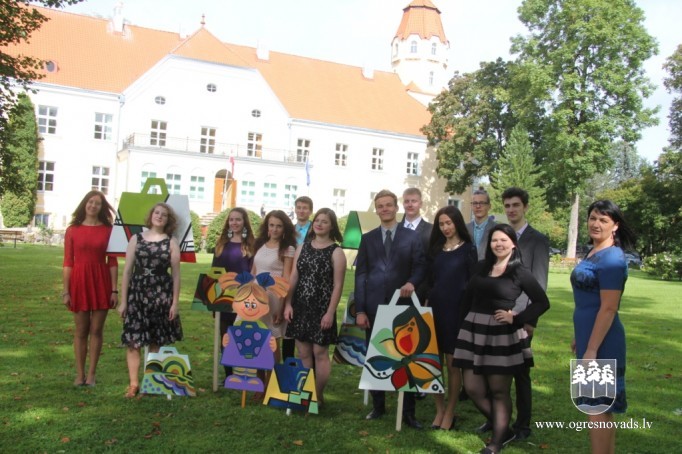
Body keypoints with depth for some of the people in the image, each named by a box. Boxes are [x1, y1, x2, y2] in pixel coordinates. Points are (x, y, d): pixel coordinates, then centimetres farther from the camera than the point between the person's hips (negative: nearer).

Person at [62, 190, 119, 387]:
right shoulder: (73, 230, 1)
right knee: (81, 330, 8)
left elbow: (113, 262, 0)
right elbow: (68, 262, 1)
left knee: (96, 330, 5)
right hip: (79, 281, 0)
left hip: (101, 282, 0)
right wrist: (65, 291, -3)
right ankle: (80, 374, 18)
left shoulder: (108, 230, -1)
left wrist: (114, 290, -3)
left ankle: (92, 373, 16)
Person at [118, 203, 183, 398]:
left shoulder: (171, 242, 4)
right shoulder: (136, 239, 6)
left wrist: (175, 302, -3)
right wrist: (123, 300, 1)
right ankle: (134, 383, 5)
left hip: (161, 295, -1)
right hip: (137, 293, 1)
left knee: (156, 342, 5)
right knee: (133, 341, -2)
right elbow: (127, 271, 5)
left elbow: (176, 274, 2)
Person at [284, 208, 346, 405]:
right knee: (304, 353, 10)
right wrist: (288, 303, 0)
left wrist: (330, 312, -13)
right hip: (300, 307, 4)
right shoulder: (302, 247, 9)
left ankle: (318, 396, 15)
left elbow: (338, 285, -8)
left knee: (320, 353, 2)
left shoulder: (336, 252, -5)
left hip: (321, 309, -4)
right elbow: (294, 277, 8)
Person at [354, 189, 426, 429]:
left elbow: (420, 266, 2)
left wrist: (412, 282, -22)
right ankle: (378, 405, 24)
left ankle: (408, 411, 13)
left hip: (402, 304, -1)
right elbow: (360, 275, 4)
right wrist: (359, 309, -3)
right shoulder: (367, 238, 8)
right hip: (374, 306, 2)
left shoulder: (412, 236, 5)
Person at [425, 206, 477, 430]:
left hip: (456, 311, -4)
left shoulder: (468, 249, -1)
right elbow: (429, 279, 13)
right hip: (434, 309, 4)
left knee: (453, 364, 3)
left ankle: (450, 413, 14)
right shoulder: (435, 248, 11)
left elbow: (473, 282, -2)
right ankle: (439, 410, 18)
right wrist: (426, 303, 4)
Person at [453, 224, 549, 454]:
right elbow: (467, 298, 11)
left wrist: (516, 319, -10)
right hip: (474, 331, 5)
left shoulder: (520, 273, -4)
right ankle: (504, 430, 27)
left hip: (502, 334, -5)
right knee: (473, 388, 6)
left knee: (499, 390, 6)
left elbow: (542, 303, -3)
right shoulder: (481, 267, 8)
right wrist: (462, 324, 3)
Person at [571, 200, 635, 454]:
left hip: (601, 343, -9)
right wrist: (579, 338, 20)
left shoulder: (612, 259, -18)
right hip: (590, 338, 9)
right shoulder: (593, 253, 11)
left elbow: (608, 309, -21)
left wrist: (591, 349, -21)